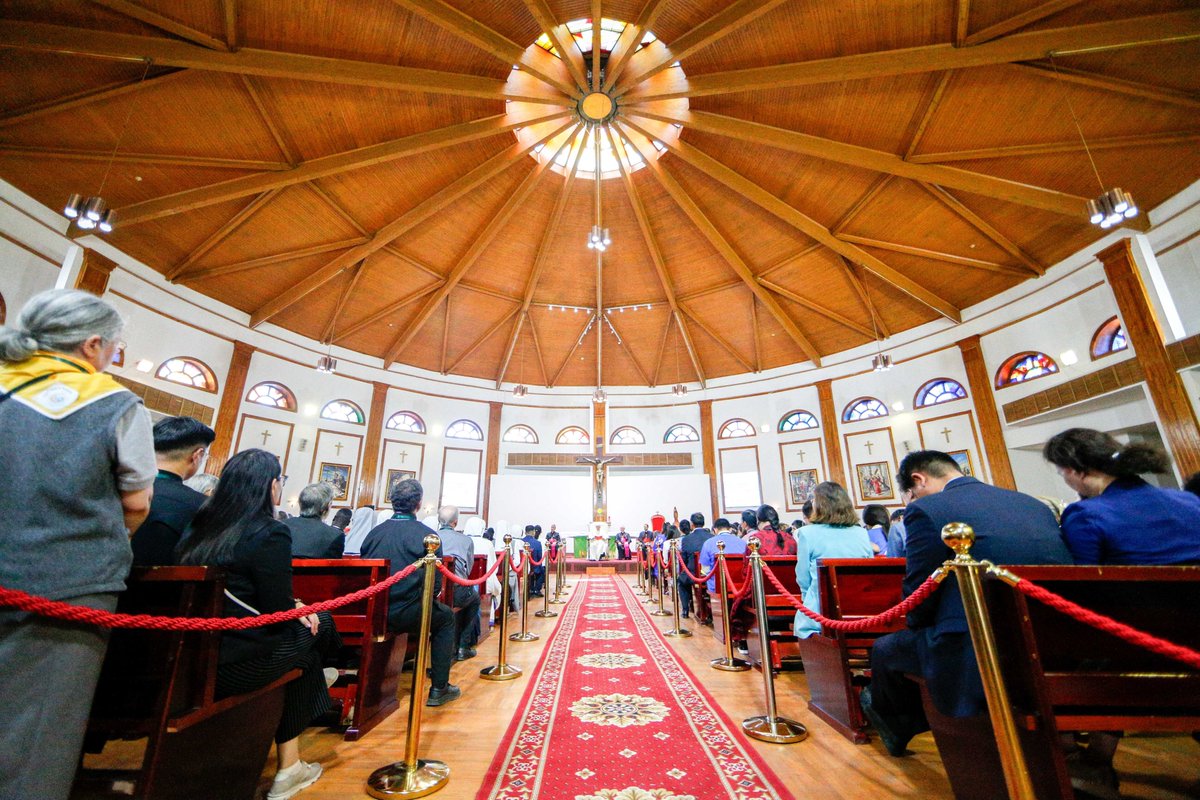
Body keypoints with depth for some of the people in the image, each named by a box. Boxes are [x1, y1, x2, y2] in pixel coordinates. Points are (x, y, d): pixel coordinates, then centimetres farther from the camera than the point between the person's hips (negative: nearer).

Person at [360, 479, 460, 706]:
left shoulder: (375, 532, 4)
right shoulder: (427, 535, -11)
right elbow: (434, 585, -13)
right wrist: (433, 594, 9)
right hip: (406, 613, -5)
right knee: (446, 617, 21)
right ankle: (439, 689, 20)